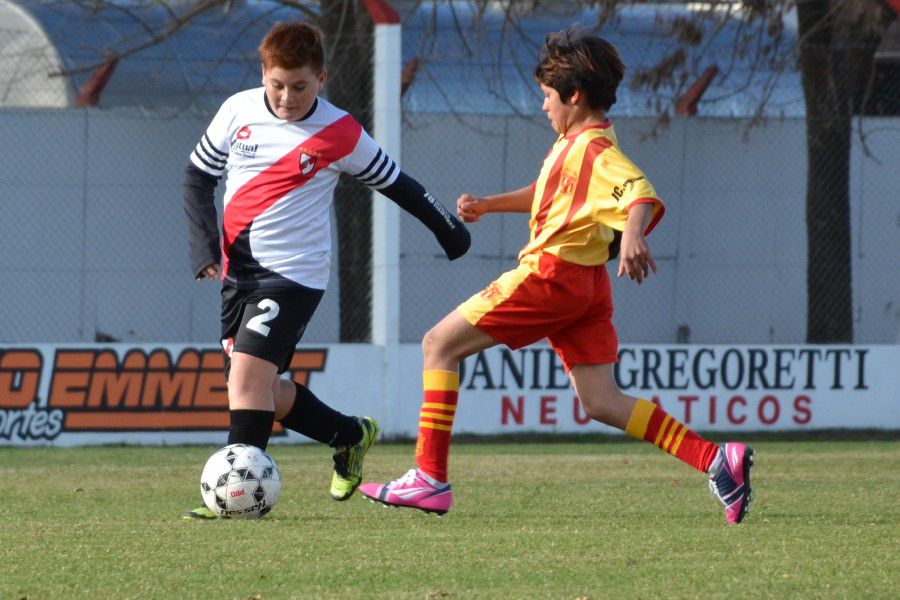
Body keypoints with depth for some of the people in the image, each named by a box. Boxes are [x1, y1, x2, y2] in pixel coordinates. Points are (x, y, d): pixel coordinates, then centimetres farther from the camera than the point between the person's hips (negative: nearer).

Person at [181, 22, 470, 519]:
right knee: (258, 388, 8)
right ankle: (351, 435, 30)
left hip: (293, 273, -5)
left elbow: (391, 181, 8)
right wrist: (203, 247, 0)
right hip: (237, 269, 6)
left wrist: (446, 226, 17)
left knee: (249, 368, -21)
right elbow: (198, 176, 13)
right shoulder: (238, 111, 2)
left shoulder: (339, 134, -6)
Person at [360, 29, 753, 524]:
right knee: (601, 403, 5)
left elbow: (641, 194, -32)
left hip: (552, 275, -10)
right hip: (585, 285, 10)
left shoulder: (594, 149, -15)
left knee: (439, 345, -1)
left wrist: (632, 234, -52)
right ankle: (716, 459, -7)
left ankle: (429, 478, -5)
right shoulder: (574, 143, 16)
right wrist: (488, 205, 27)